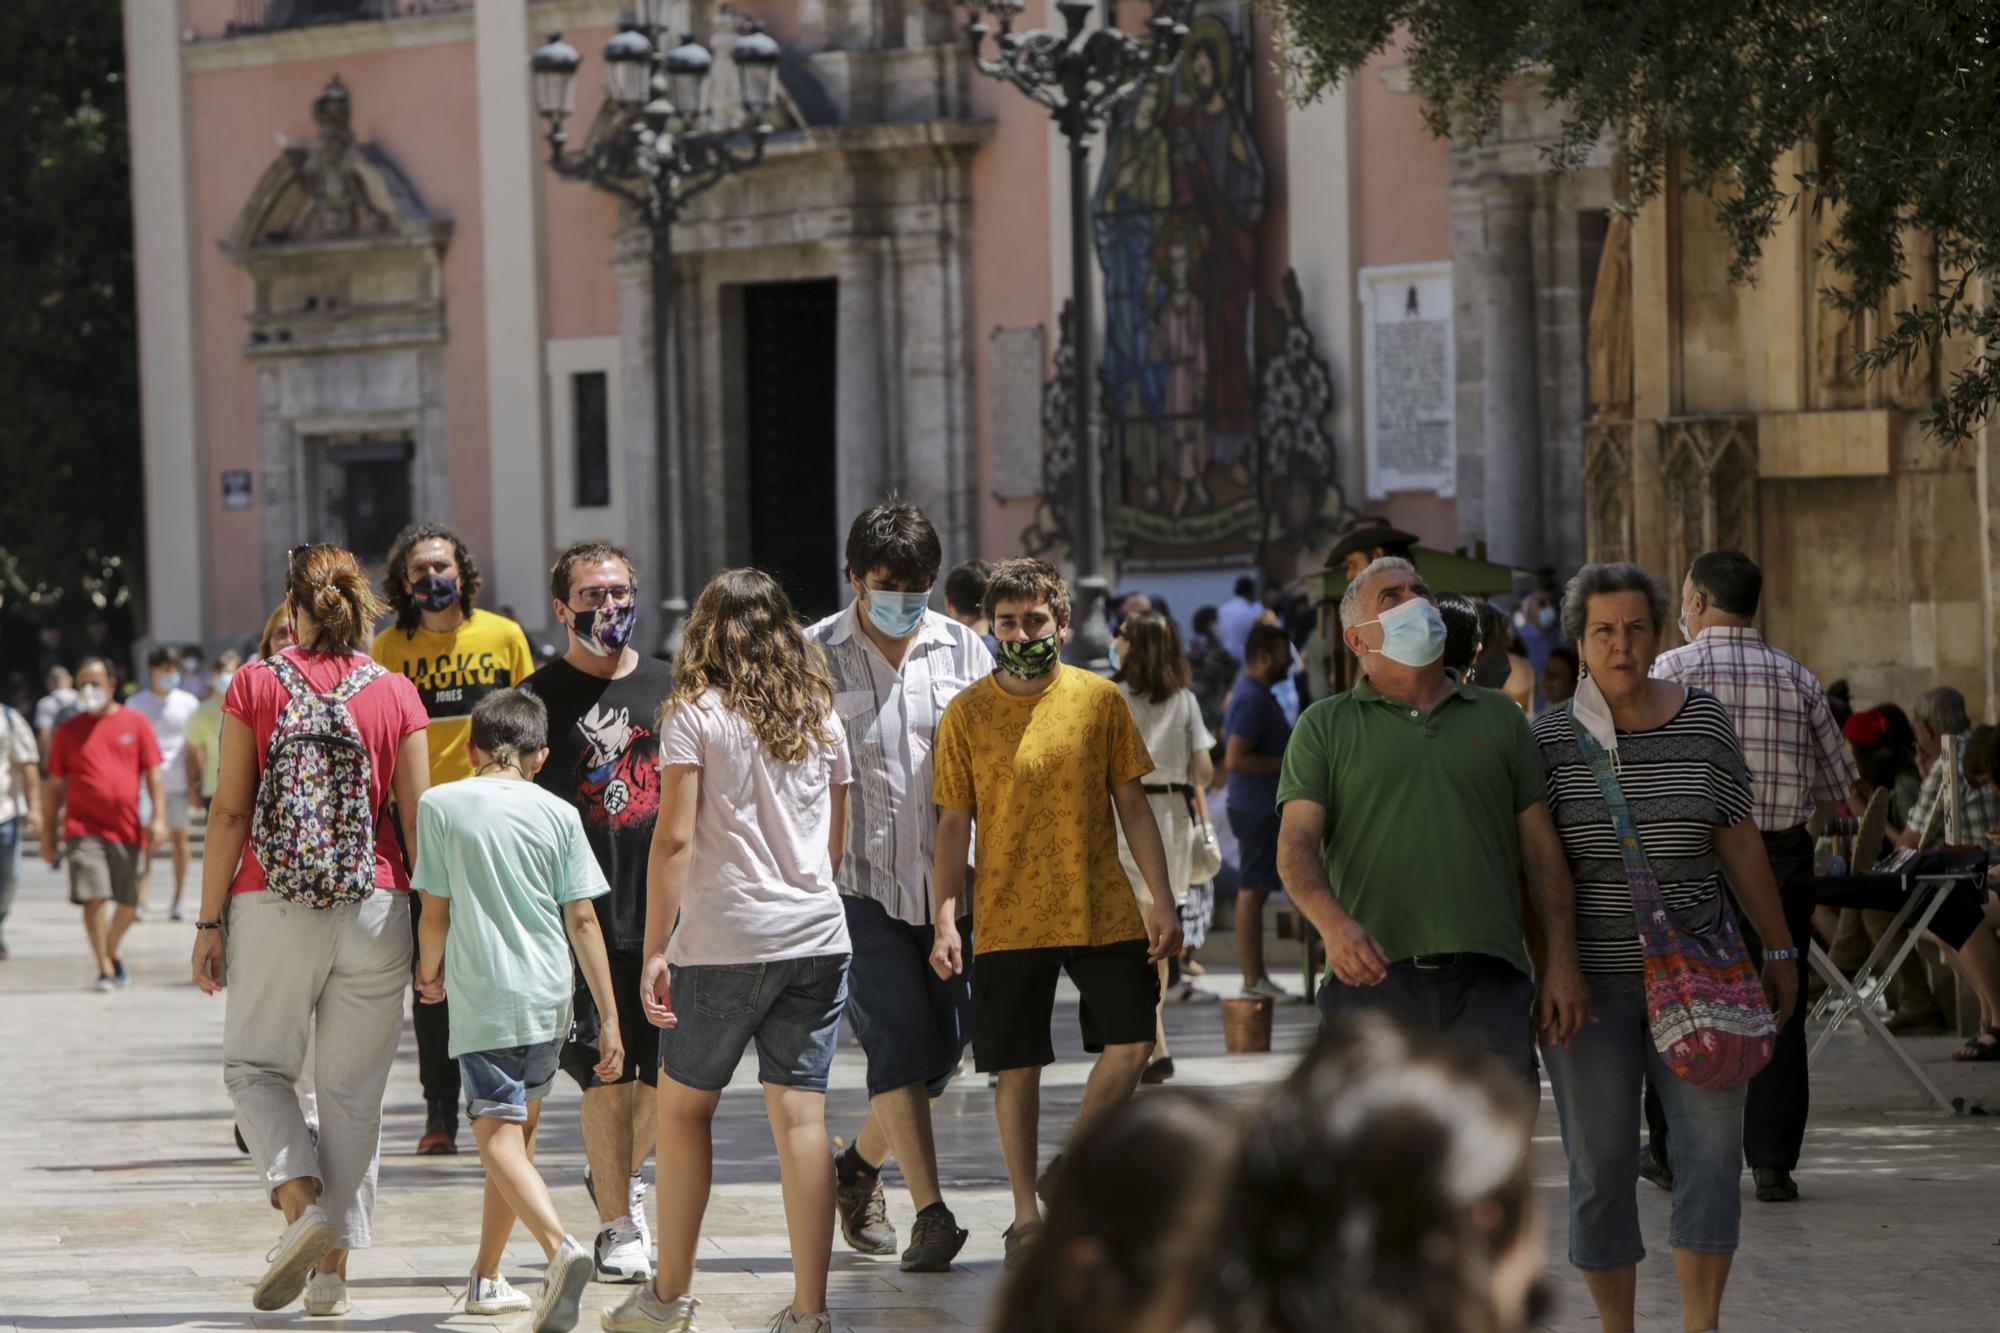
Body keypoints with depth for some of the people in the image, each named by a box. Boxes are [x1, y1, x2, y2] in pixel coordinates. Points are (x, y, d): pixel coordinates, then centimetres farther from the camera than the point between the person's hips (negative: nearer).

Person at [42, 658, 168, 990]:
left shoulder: (135, 722, 6)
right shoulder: (68, 732, 7)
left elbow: (153, 774, 5)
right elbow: (54, 787, 10)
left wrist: (159, 818, -6)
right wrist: (49, 835, 7)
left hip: (126, 829, 1)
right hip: (83, 827, -1)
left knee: (128, 904, 7)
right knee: (94, 898, -14)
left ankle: (112, 951, 33)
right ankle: (104, 968, -8)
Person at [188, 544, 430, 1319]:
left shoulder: (255, 684, -1)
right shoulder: (397, 695, 2)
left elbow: (230, 812, -3)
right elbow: (418, 823, 1)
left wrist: (210, 921, 2)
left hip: (273, 907, -1)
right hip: (374, 908, 2)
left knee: (255, 1067, 14)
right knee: (354, 1093, 9)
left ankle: (304, 1203, -10)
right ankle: (333, 1269, 7)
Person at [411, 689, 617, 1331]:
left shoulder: (440, 804, 0)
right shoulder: (558, 814, 5)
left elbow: (435, 911, 2)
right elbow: (582, 920, 3)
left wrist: (430, 971, 23)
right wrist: (609, 1020, 6)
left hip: (482, 997, -4)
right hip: (549, 998, 4)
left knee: (501, 1139, -11)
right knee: (518, 1129, 19)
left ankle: (560, 1247, -36)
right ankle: (485, 1278, 29)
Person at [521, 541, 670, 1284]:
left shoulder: (669, 686, 11)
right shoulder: (540, 699, 0)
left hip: (669, 911, 4)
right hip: (585, 916, -4)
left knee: (671, 1069, 7)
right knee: (606, 1070, -6)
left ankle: (620, 1172, 34)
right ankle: (616, 1226, 4)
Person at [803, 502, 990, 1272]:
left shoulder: (960, 648, 8)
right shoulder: (815, 655, -1)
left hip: (946, 880, 4)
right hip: (861, 882, -4)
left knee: (947, 1042, 6)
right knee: (900, 1042, -11)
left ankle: (859, 1165, 29)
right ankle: (931, 1214, -11)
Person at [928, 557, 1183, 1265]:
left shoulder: (1100, 698, 2)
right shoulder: (967, 713, -1)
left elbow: (1132, 804, 6)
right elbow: (954, 824, 2)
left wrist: (1162, 900, 1)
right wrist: (945, 920, -6)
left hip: (1104, 910, 1)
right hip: (1010, 919, -1)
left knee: (1132, 1044, -4)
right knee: (1018, 1067, 2)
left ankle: (1068, 1167, 16)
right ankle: (1026, 1213, 15)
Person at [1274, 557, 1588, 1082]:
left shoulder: (1499, 717, 19)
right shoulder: (1326, 726, 11)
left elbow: (1540, 845, 15)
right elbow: (1296, 843, -1)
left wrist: (1561, 961, 5)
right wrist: (1334, 924, -22)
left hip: (1488, 979, 2)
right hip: (1372, 977, -2)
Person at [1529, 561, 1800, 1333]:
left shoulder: (1701, 720, -1)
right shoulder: (1550, 741, -5)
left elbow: (1740, 843, 6)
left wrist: (1780, 952, 8)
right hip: (1589, 983, -1)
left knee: (1712, 1148, -9)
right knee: (1601, 1167, 1)